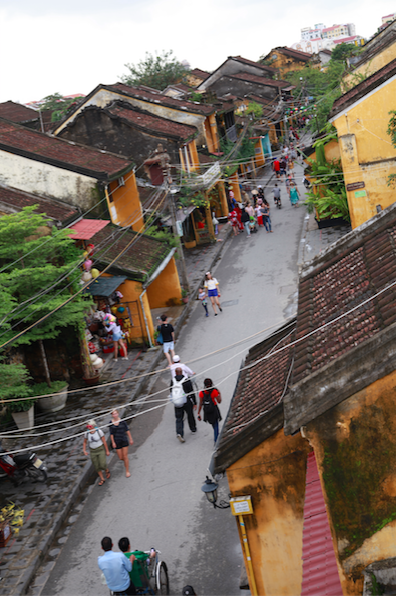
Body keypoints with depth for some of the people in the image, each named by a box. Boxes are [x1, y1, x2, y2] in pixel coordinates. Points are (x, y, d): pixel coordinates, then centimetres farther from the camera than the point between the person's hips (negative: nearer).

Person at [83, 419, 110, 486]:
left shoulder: (99, 431, -17)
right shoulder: (87, 433, -8)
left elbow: (104, 441, -10)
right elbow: (84, 442, 7)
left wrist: (107, 451, -6)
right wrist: (84, 450, -7)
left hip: (101, 449, -3)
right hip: (93, 451, 3)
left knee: (102, 465, -10)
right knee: (97, 467, 6)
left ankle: (107, 470, 26)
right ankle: (102, 479, 24)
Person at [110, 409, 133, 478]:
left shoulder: (122, 421, -10)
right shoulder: (111, 423, -6)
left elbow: (127, 430, -3)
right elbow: (111, 434, -2)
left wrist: (131, 439, 0)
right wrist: (113, 443, -5)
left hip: (124, 440, -2)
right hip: (117, 442, 2)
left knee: (125, 457, -1)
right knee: (121, 458, 6)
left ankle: (127, 471, 13)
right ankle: (126, 462, 42)